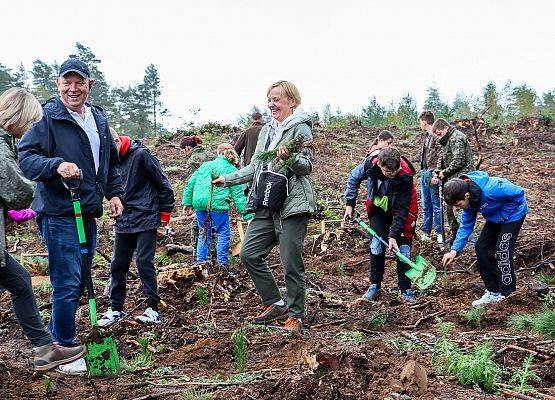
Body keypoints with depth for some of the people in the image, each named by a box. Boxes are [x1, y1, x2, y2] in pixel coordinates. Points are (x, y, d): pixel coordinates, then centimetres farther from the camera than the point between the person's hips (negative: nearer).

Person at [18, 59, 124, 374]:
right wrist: (57, 165, -32)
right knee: (67, 284, -7)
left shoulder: (99, 120, 13)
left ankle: (58, 340, 32)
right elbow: (26, 157, -16)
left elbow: (111, 161, 25)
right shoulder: (48, 118, -9)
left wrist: (114, 192, 14)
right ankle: (65, 351, 8)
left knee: (79, 281, 16)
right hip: (59, 214, -8)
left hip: (88, 214, 8)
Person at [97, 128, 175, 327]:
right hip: (124, 221, 7)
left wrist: (165, 211, -5)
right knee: (118, 265, 8)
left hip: (146, 219, -7)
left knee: (144, 262, -9)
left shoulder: (141, 154, -11)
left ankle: (153, 309, 0)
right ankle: (116, 308, 19)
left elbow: (163, 182, -9)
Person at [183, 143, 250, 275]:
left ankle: (200, 262, 18)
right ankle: (222, 263, 2)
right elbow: (238, 194, 1)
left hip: (199, 202, 5)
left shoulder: (205, 166, 21)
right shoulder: (231, 169, 6)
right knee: (224, 233, 7)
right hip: (217, 203, -5)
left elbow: (190, 184, 18)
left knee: (204, 233, 18)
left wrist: (187, 202, 21)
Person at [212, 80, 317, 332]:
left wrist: (290, 158, -29)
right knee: (248, 254, 5)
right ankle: (276, 303, 18)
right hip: (266, 206, 8)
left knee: (291, 263, -3)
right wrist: (228, 179, 20)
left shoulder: (301, 128, -5)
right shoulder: (266, 130, 18)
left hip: (292, 205, -8)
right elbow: (255, 167, 24)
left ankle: (295, 315, 12)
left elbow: (307, 167, -10)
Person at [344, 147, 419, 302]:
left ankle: (405, 289, 6)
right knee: (376, 246, -2)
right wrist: (350, 204, -6)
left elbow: (401, 210, -30)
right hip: (379, 208, 3)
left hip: (402, 211, -3)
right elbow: (354, 177, -5)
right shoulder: (370, 164, -28)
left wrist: (393, 235, -32)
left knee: (403, 248, -5)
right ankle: (375, 285, 10)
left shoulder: (405, 177, -36)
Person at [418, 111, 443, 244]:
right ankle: (426, 232, 20)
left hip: (432, 173, -9)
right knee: (426, 205, 13)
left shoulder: (436, 137, -15)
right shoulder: (427, 135, 15)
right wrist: (423, 170, 17)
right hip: (424, 172, 9)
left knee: (436, 205, -3)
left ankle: (440, 233, 4)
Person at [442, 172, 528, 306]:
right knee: (481, 247, 2)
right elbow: (466, 225, -6)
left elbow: (519, 193, -28)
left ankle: (508, 294, 0)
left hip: (513, 213, -8)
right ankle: (493, 292, 10)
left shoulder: (490, 190, -39)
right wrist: (455, 250, -14)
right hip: (495, 218, 8)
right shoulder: (468, 200, -13)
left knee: (502, 250, -14)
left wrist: (504, 214, -22)